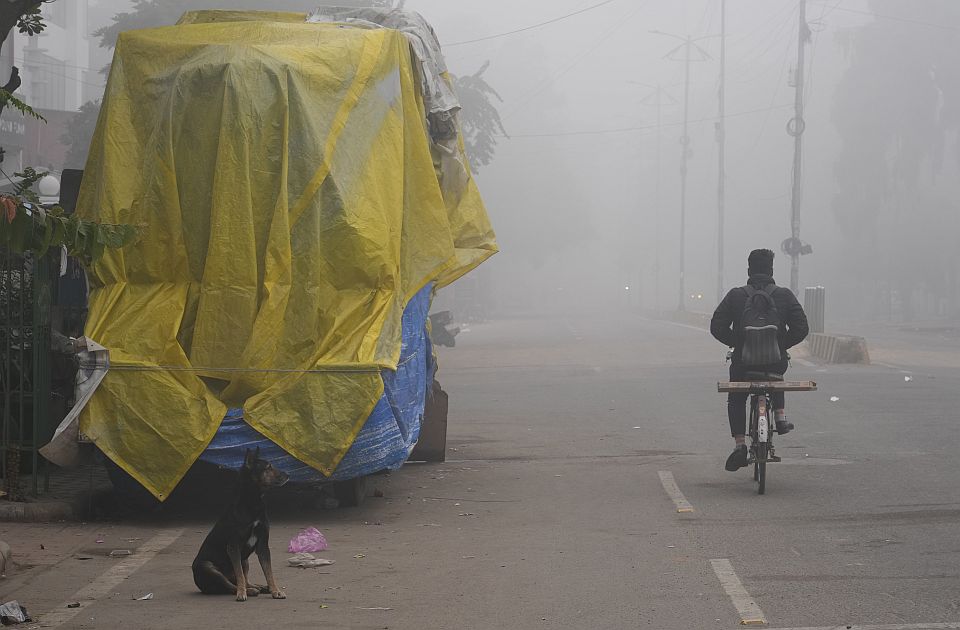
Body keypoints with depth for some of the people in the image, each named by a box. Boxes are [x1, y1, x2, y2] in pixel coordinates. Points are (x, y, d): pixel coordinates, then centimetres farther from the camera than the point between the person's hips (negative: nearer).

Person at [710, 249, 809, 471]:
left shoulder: (735, 295, -3)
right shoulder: (784, 295, -2)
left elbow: (717, 327, -5)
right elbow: (801, 328, -6)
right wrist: (783, 344, 10)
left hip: (743, 362, -1)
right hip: (776, 362, 1)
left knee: (736, 400, 22)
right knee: (776, 381, 37)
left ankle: (740, 443, 4)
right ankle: (780, 416, 19)